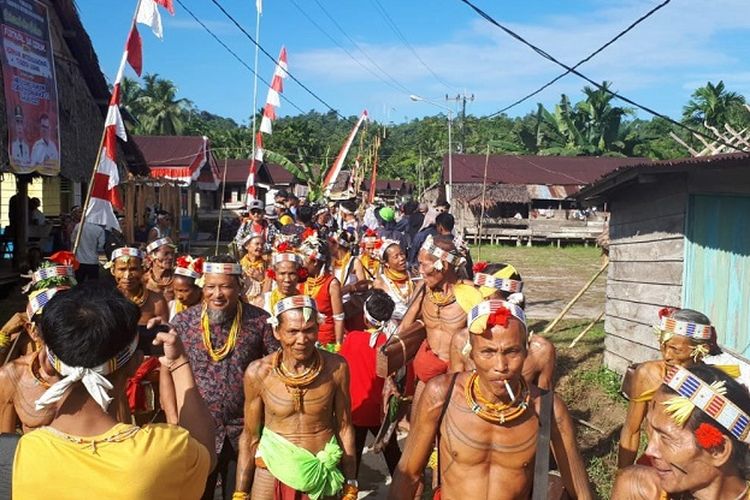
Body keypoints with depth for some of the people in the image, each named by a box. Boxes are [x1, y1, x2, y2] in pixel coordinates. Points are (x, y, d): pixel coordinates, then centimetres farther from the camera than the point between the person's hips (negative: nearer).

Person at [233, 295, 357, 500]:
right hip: (272, 470, 0)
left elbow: (344, 428, -3)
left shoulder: (336, 367, -15)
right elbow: (250, 436, -4)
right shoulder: (258, 372, -15)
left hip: (323, 470, 1)